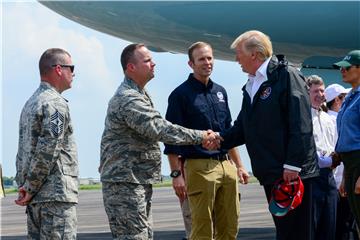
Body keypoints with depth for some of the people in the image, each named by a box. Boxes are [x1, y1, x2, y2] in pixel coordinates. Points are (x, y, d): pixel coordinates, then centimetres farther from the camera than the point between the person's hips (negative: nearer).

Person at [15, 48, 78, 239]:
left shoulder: (30, 103, 18)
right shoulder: (56, 104, -12)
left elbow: (23, 151, 18)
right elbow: (47, 150, -18)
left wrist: (23, 185, 13)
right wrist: (30, 188, -12)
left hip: (35, 198, 9)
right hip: (57, 195, -9)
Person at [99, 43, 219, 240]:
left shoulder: (138, 95, 19)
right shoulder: (128, 99, -17)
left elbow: (152, 131, 26)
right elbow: (160, 129, -25)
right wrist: (200, 137, -19)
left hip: (139, 182, 11)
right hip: (125, 184, -11)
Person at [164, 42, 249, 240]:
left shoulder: (220, 92, 16)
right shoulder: (180, 95, -4)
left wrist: (239, 165, 20)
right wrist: (176, 174, -14)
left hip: (226, 165, 6)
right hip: (199, 167, -6)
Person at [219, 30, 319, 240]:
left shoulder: (287, 75, -8)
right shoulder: (251, 86, 18)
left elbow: (301, 125, -16)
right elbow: (242, 130, 18)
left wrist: (293, 165, -21)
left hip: (294, 173, -8)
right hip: (270, 175, 8)